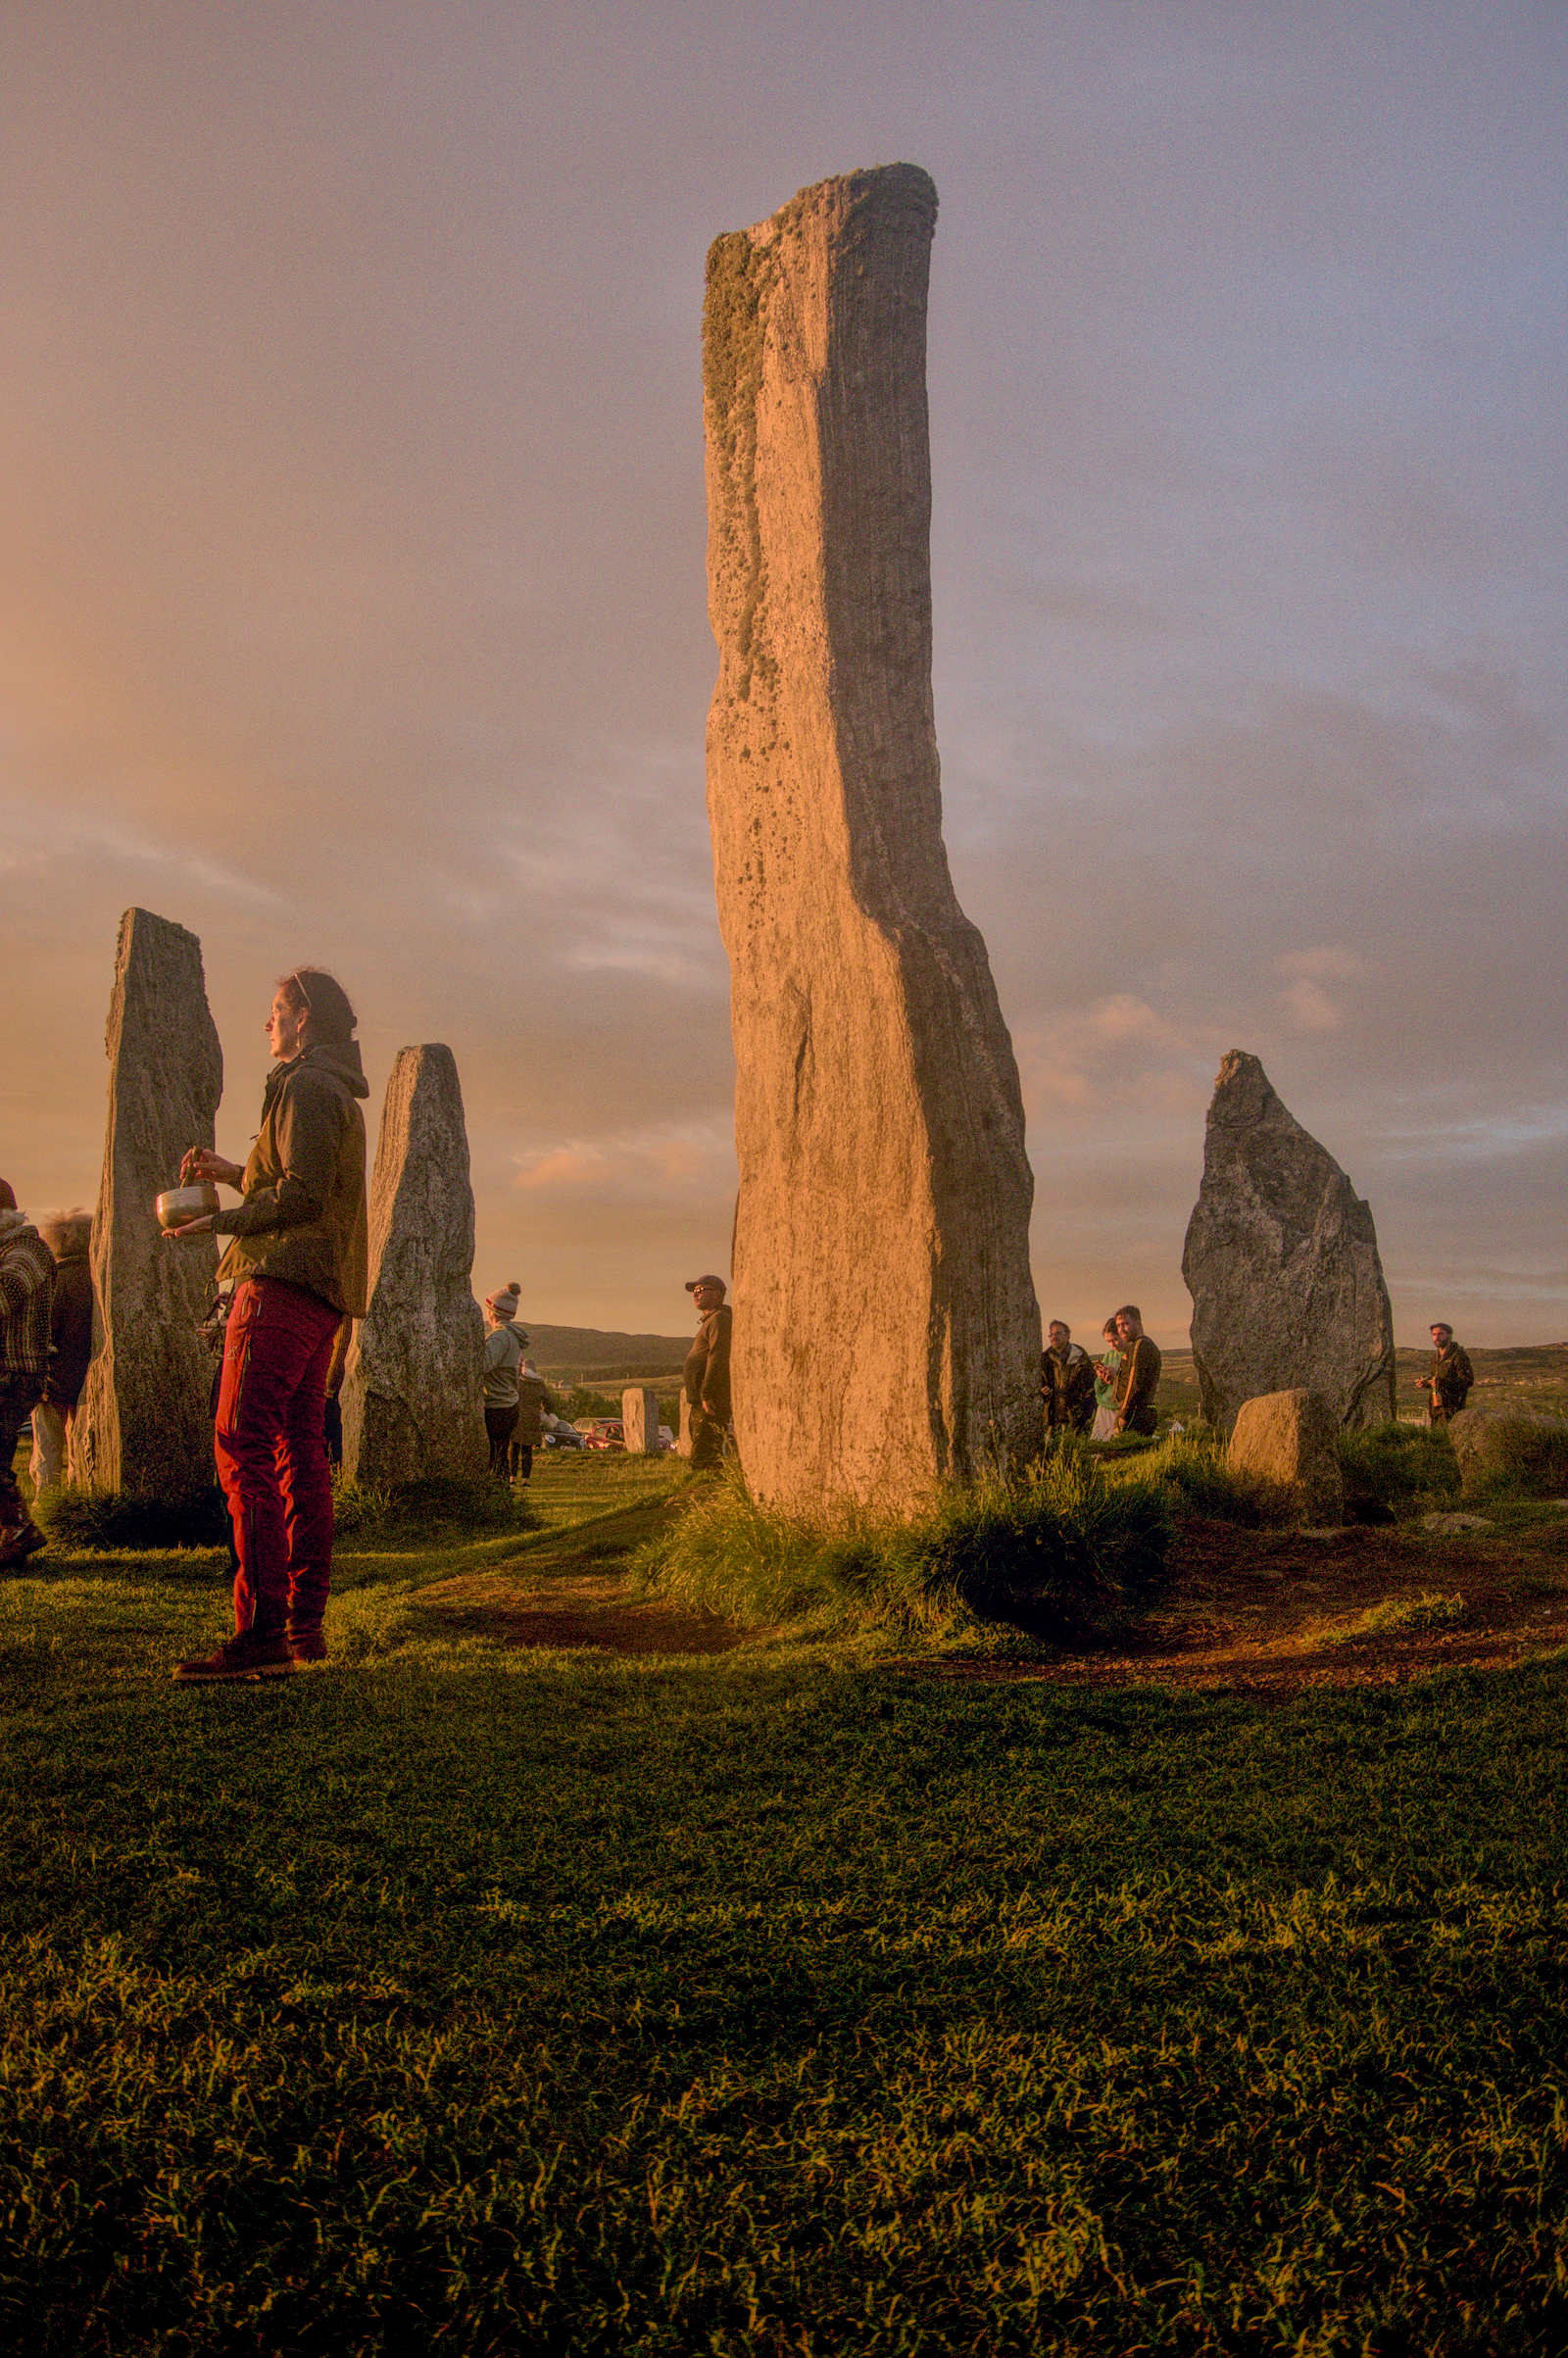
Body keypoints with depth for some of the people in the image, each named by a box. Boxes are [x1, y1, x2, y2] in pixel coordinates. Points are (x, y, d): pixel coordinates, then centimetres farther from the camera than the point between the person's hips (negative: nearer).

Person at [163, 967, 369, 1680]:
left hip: (283, 1284, -10)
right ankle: (305, 1626, 10)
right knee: (300, 1454, 8)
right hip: (322, 1297, 10)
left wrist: (220, 1221, -11)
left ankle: (261, 1630, -18)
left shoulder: (306, 1088, -8)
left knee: (243, 1445, -13)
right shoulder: (341, 1096, 24)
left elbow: (302, 1195, -17)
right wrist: (235, 1173, 28)